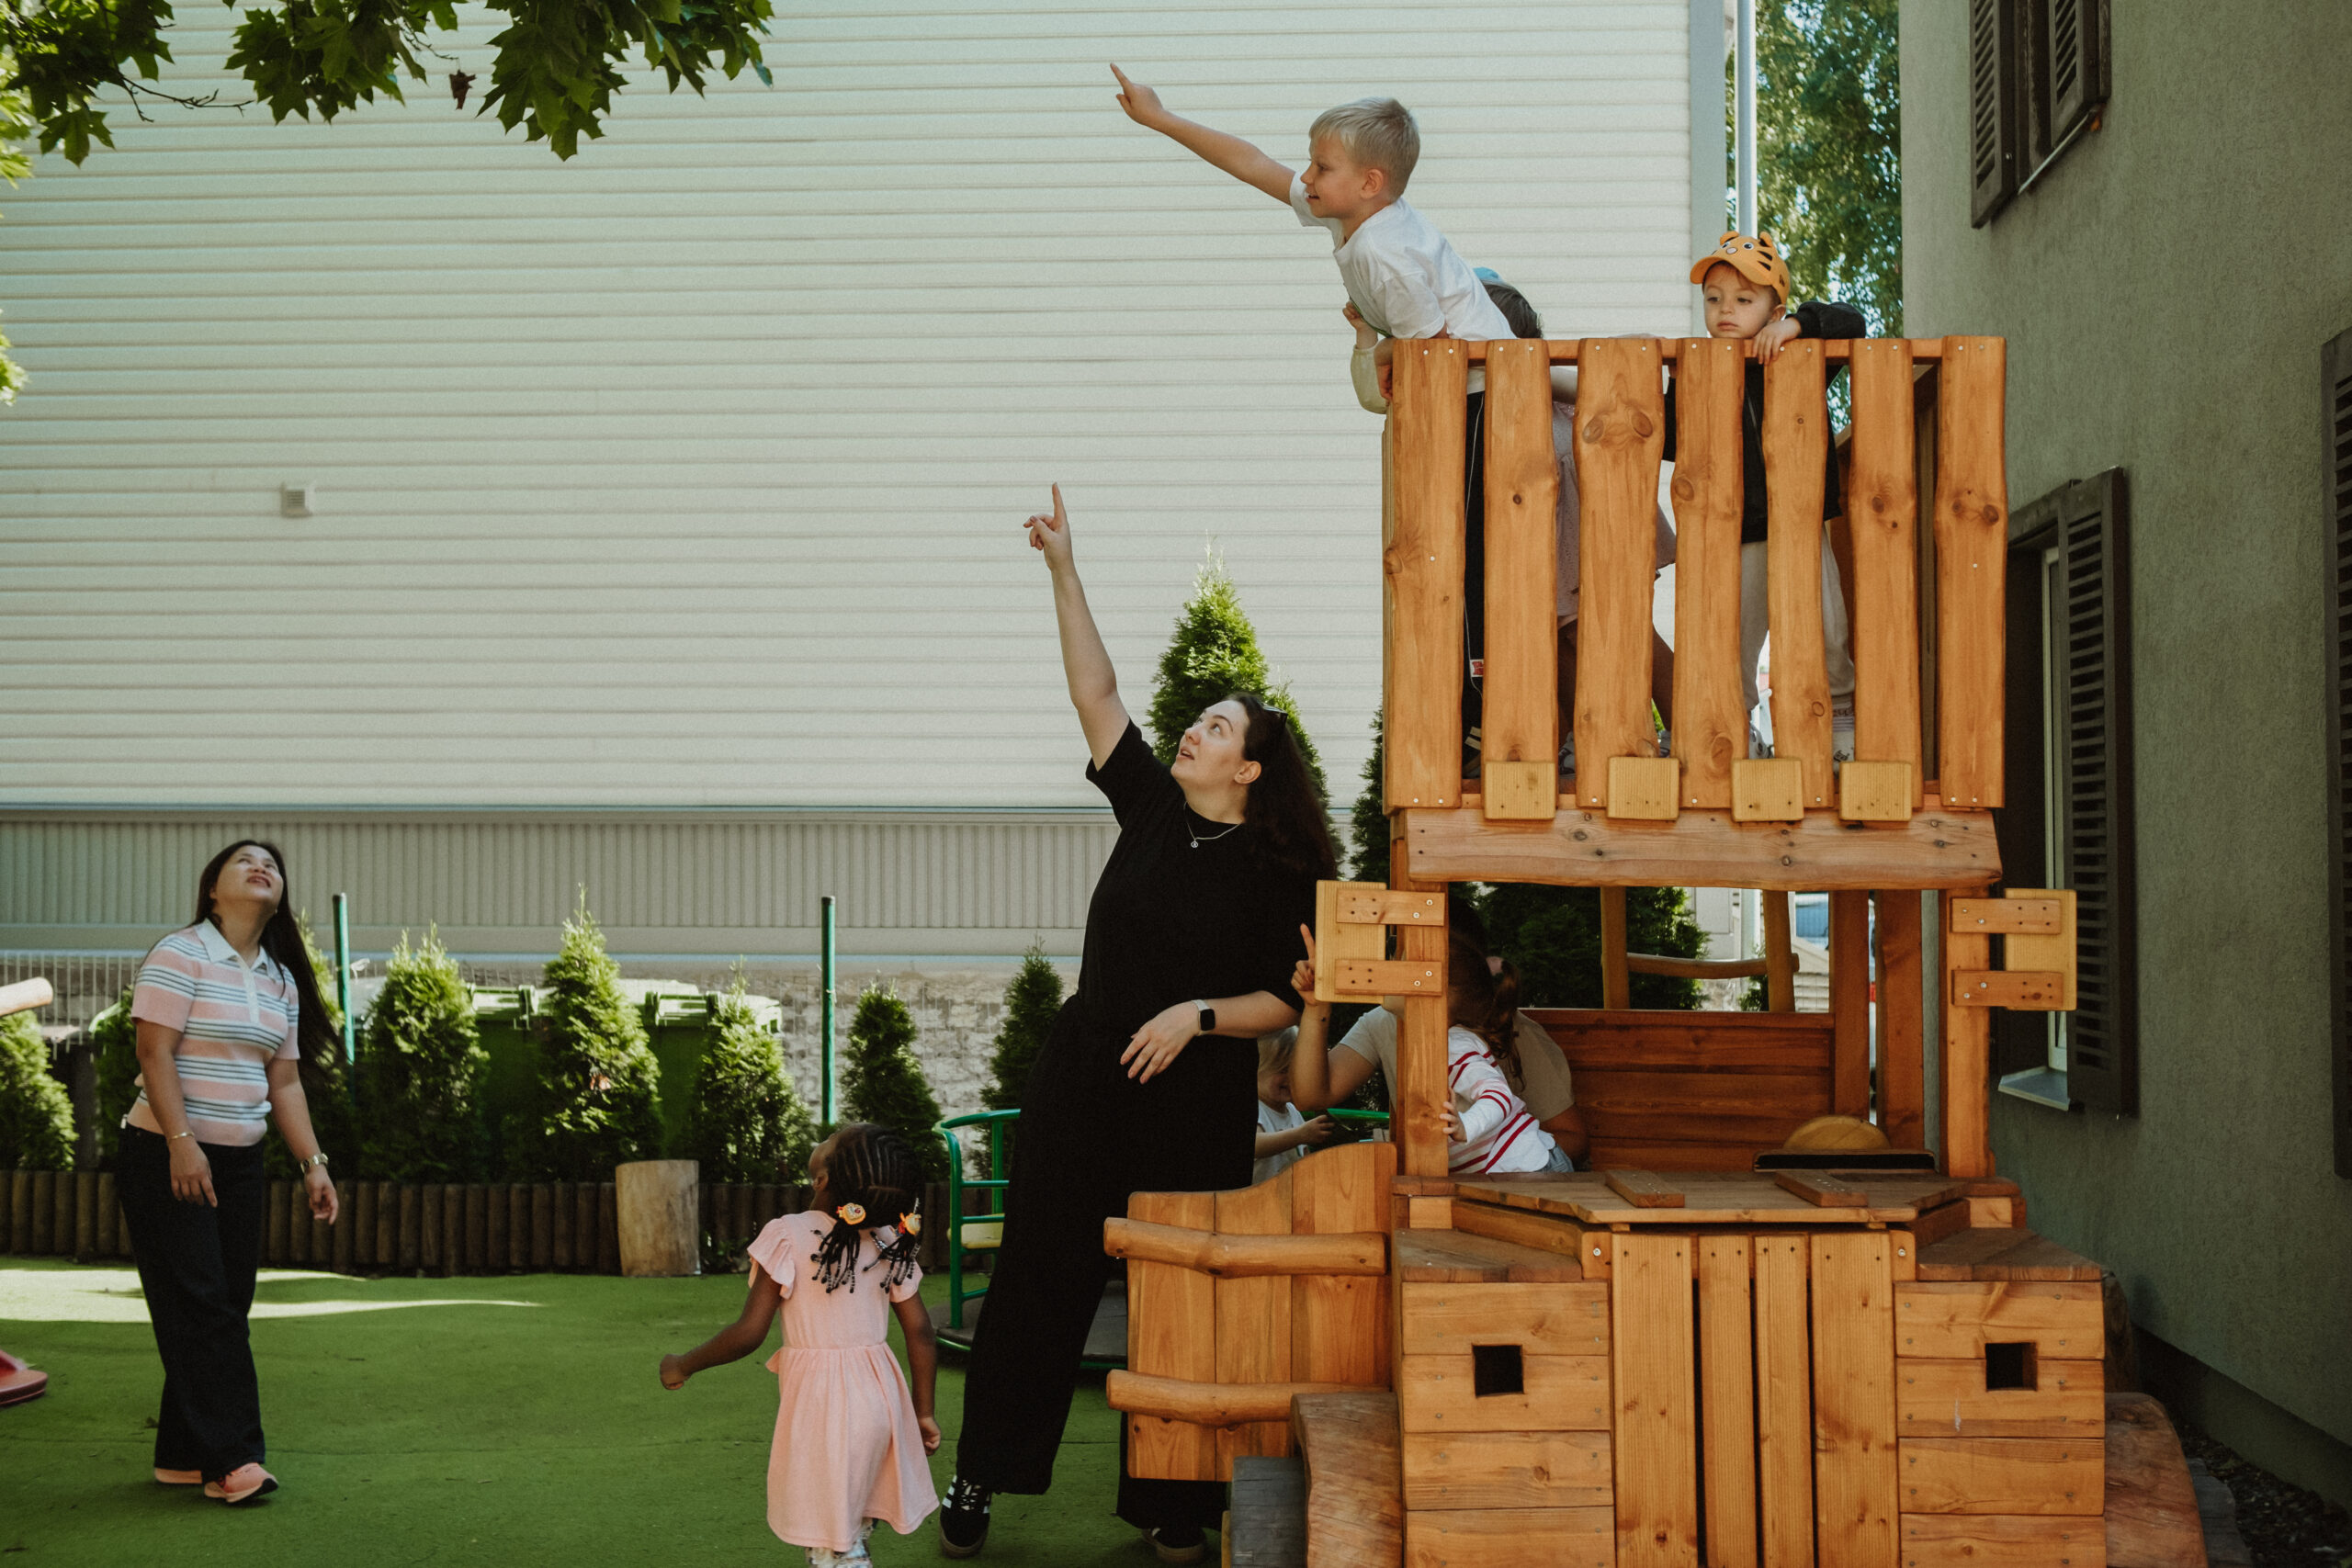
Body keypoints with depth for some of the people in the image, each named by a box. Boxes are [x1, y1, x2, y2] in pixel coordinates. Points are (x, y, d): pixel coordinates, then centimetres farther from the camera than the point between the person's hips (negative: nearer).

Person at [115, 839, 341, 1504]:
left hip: (239, 1164, 7)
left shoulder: (281, 979, 14)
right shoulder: (179, 955, -7)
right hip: (165, 1157, -7)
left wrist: (311, 1163, 7)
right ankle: (232, 1457, -11)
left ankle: (183, 1456, 10)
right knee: (198, 1306, -9)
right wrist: (181, 1142, -22)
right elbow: (154, 1052, -14)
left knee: (228, 1308, 4)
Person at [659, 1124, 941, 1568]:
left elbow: (749, 1332, -15)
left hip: (819, 1403, -5)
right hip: (879, 1396, 5)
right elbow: (921, 1335, 4)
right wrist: (923, 1412, 16)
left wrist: (682, 1366, 0)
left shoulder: (789, 1236, -15)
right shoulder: (891, 1245, 0)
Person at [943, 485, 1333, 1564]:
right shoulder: (1151, 809, 5)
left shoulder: (1275, 869, -5)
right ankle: (981, 1475, 13)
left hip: (1194, 1101, -3)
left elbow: (1287, 1000, -6)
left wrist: (1199, 1014, -19)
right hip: (1082, 1077, 3)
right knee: (1040, 1272, 4)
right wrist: (1062, 568, -1)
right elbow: (1096, 693, 2)